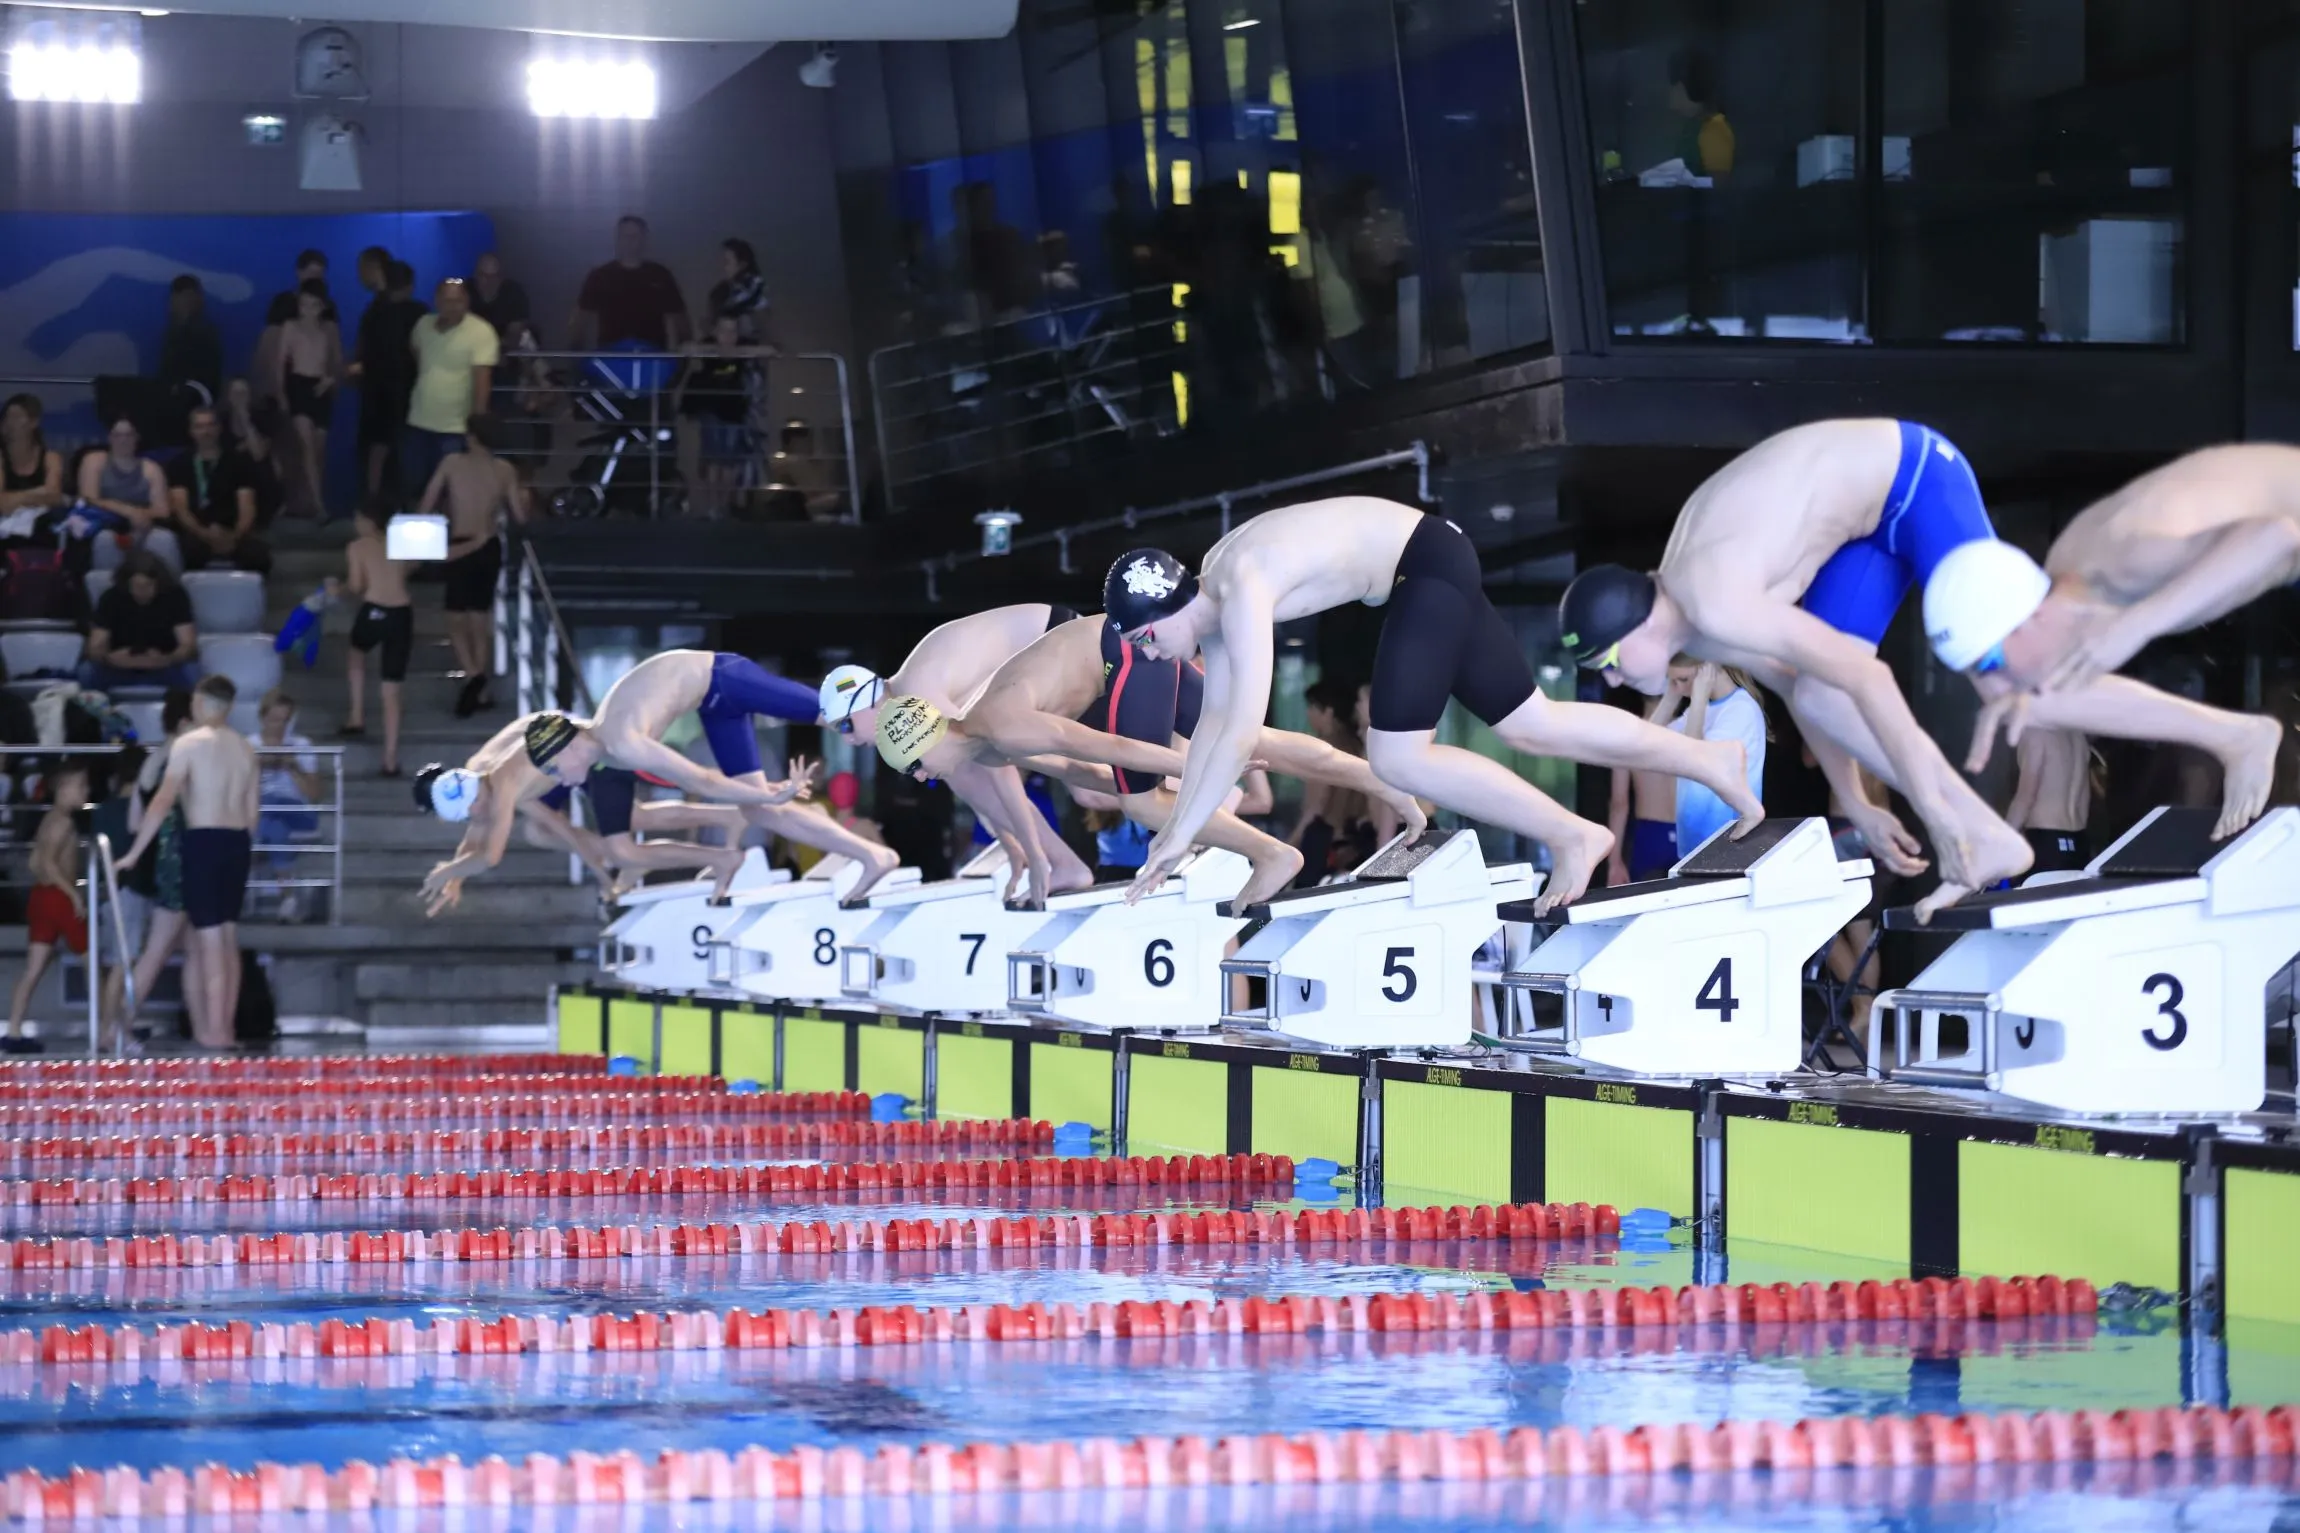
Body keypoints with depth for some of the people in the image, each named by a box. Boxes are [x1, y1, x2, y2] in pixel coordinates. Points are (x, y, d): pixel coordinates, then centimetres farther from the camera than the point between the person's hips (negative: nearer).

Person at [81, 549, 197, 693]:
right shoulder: (111, 598, -11)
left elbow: (188, 646, -19)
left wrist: (166, 660, -42)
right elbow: (95, 648, -15)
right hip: (119, 670, 1)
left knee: (190, 673, -32)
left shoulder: (174, 596, -13)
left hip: (163, 670, -1)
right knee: (88, 672, -29)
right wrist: (108, 658, -40)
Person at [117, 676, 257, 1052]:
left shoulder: (189, 743, -7)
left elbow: (163, 801, -14)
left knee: (209, 939, -4)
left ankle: (213, 1030, -4)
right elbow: (251, 811, 12)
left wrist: (134, 853, -12)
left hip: (204, 840, -6)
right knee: (229, 938, 14)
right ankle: (226, 1027, 18)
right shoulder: (244, 747, 12)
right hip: (238, 841, 6)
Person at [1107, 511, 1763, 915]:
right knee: (1531, 726, 14)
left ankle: (1572, 837, -6)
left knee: (1397, 758, -14)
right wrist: (1177, 821, 10)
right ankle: (1707, 759, 24)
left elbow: (1242, 734, -29)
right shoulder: (1210, 594, 3)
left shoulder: (1241, 589, -25)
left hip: (1429, 565, -9)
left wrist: (1181, 835, -25)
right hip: (1432, 571, 9)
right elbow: (1216, 721, 13)